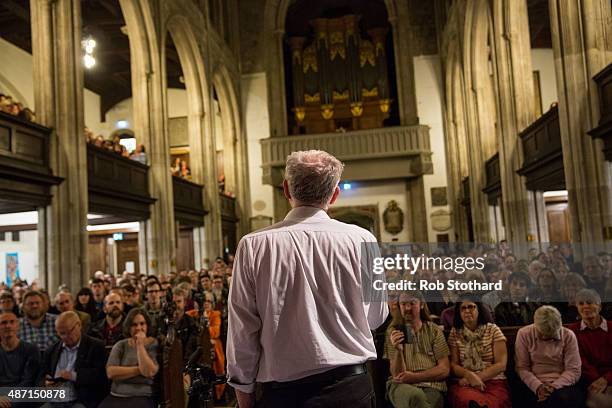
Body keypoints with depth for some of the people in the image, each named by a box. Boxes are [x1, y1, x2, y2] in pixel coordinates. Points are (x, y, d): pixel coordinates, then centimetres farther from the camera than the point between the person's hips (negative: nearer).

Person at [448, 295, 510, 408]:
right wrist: (470, 375, -16)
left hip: (494, 382, 0)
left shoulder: (493, 330, 6)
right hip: (464, 384, 0)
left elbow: (501, 364, -1)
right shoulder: (455, 333, 10)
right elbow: (453, 365, 5)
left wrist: (479, 377, -11)